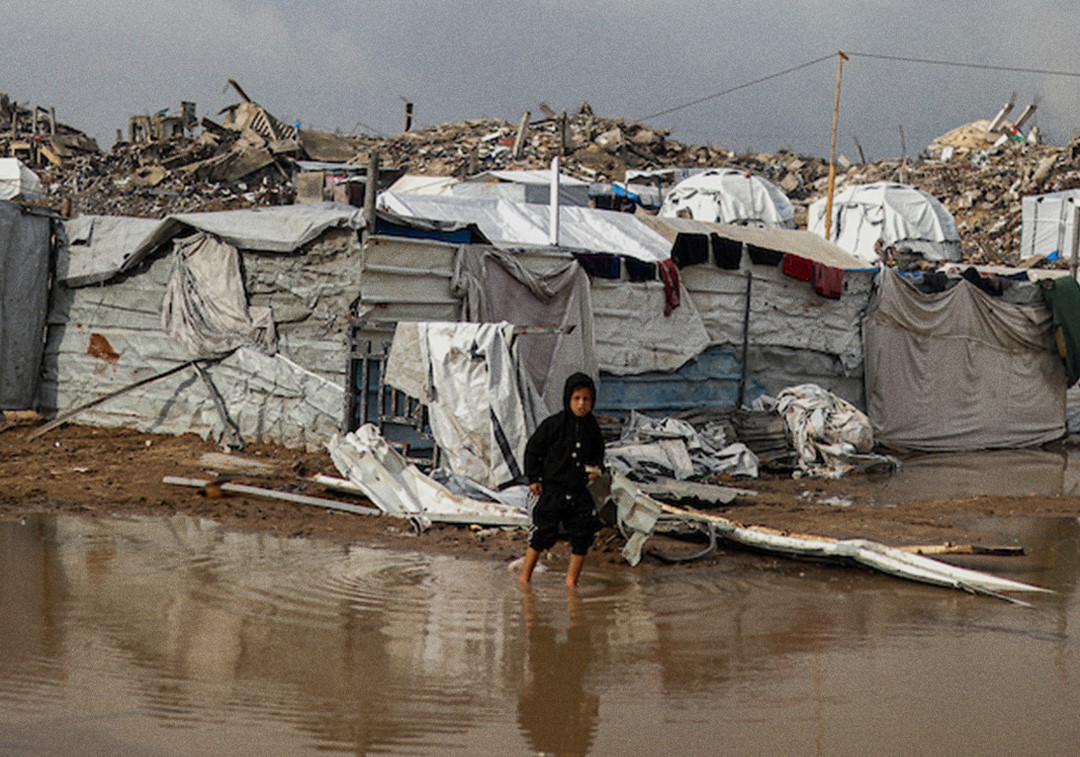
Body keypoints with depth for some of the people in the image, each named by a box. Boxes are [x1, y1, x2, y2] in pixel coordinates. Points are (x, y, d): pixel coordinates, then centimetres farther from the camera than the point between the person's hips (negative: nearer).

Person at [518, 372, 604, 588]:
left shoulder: (592, 428, 4)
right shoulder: (554, 424, -9)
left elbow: (598, 452, 19)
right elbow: (533, 448, -3)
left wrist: (596, 468, -2)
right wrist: (533, 478, -5)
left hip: (579, 491, 4)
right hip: (553, 490, -4)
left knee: (583, 534, 1)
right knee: (543, 533, -3)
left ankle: (571, 580, 15)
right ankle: (525, 577, 12)